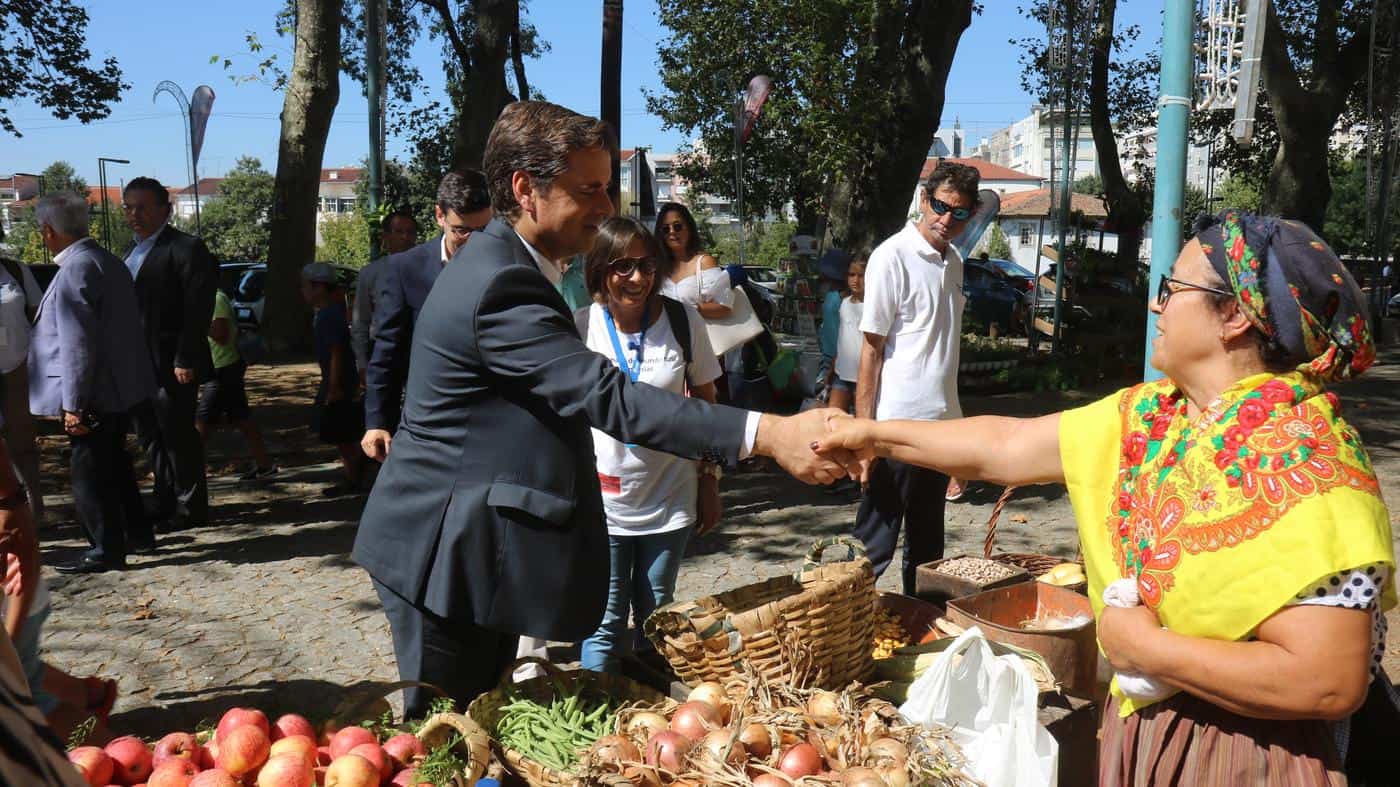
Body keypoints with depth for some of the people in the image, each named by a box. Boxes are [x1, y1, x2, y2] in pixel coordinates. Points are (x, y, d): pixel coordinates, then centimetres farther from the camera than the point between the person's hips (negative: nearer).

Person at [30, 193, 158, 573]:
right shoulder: (108, 261, 10)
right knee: (112, 463, 21)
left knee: (89, 473, 1)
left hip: (93, 393, -10)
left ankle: (107, 551, 10)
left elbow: (78, 343, -24)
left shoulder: (76, 269, -20)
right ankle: (136, 533, 31)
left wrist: (74, 403, -22)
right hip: (117, 386, 10)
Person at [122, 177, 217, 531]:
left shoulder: (187, 249, -10)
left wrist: (185, 360, -21)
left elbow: (198, 311, -16)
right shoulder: (132, 253, 17)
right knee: (151, 436, 15)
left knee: (178, 436, -1)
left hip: (170, 365, -8)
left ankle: (190, 508, 10)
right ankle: (166, 502, 27)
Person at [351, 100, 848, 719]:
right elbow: (606, 394, -34)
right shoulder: (501, 284, -25)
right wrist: (765, 434, -38)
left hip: (480, 544, 10)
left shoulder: (501, 266, 10)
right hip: (448, 551, -10)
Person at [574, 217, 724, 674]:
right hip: (601, 501, -1)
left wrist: (709, 480, 5)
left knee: (657, 618, 15)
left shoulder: (682, 319, -5)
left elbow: (705, 403, 5)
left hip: (671, 496, 1)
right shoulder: (582, 326, -7)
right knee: (605, 622, 5)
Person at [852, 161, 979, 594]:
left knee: (927, 543, 17)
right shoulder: (893, 256, -12)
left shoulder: (953, 261, 11)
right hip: (897, 425, -8)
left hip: (941, 423, 8)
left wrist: (957, 424, 17)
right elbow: (871, 350, -13)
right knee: (875, 545, 0)